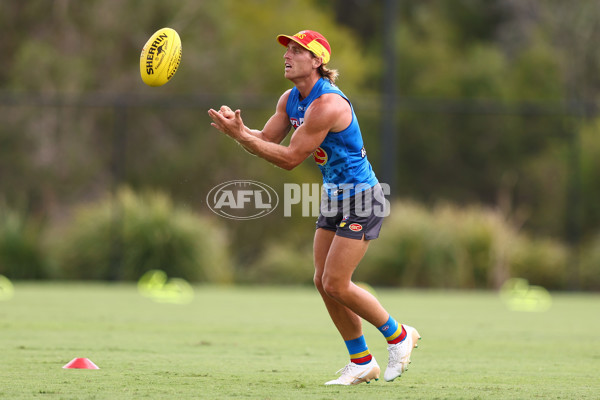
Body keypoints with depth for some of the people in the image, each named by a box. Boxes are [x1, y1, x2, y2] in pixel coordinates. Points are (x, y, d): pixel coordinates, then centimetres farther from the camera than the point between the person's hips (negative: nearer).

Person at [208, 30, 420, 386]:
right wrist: (237, 126, -18)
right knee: (323, 282, 5)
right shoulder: (291, 99, 4)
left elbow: (290, 158, -25)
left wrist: (239, 134, -27)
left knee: (335, 284, -10)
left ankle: (398, 335, 10)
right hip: (335, 198, 9)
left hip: (362, 200, -9)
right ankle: (362, 363, 15)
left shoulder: (327, 104, -26)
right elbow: (266, 139, 2)